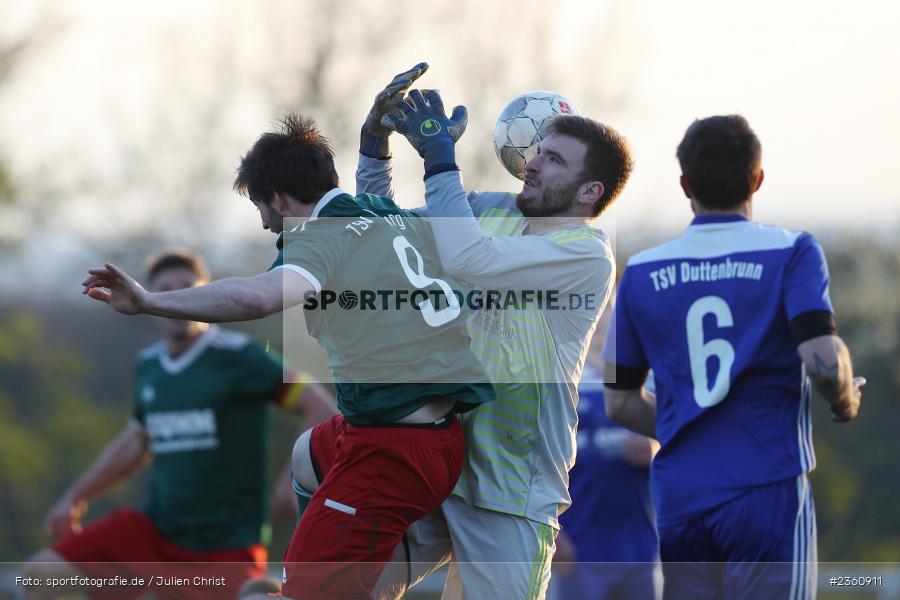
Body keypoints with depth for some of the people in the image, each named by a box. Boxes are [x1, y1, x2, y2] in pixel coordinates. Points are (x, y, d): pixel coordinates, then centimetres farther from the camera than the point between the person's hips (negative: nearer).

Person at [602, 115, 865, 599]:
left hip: (678, 500, 4)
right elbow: (824, 361, -18)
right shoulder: (790, 254, -4)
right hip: (767, 494, -4)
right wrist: (845, 404, 4)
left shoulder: (642, 272, 8)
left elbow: (619, 402, 11)